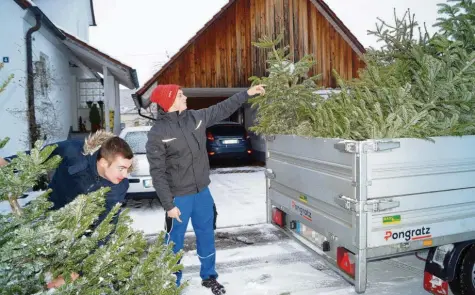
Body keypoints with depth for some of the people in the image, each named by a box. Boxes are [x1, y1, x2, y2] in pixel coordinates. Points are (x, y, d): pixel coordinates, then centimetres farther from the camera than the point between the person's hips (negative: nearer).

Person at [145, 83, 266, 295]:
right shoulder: (157, 133, -15)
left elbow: (222, 109, 13)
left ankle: (209, 276, 38)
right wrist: (168, 204, -17)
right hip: (179, 197, -5)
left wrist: (247, 93, 12)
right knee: (175, 242, 9)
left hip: (202, 192, 5)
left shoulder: (196, 117, 0)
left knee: (206, 236, 18)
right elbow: (157, 173, -15)